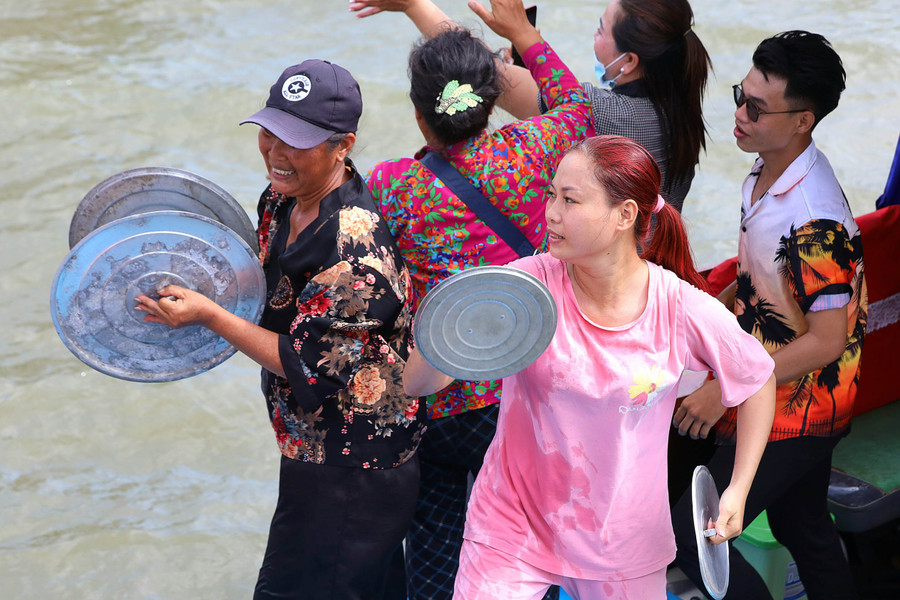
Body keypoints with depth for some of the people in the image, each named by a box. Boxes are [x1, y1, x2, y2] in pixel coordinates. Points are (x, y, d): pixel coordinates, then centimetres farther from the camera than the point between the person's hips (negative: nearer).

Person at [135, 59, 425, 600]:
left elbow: (307, 367, -24)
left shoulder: (355, 249, -29)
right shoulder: (283, 201, 0)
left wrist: (208, 315, -23)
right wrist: (204, 284, 0)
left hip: (351, 470, -9)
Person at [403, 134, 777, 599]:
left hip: (624, 543, 1)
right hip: (513, 525, 0)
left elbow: (758, 379, 4)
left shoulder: (684, 310, -15)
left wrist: (738, 491, 2)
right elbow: (416, 385, -17)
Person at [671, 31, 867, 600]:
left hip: (793, 414, -10)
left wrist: (726, 390, -23)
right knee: (802, 526, 23)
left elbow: (827, 341, -27)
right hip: (791, 402, 10)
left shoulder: (815, 219, -29)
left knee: (691, 535, -5)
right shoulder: (766, 175, 1)